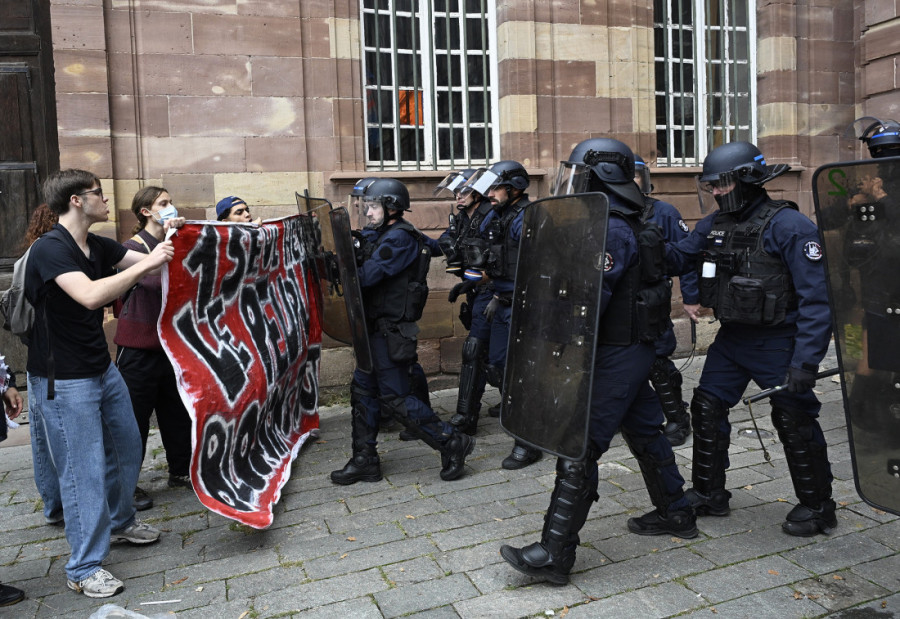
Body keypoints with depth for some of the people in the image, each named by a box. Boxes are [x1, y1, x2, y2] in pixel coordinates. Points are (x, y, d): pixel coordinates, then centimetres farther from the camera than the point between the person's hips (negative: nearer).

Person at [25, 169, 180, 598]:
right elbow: (91, 295, -35)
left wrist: (169, 242, -9)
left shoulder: (97, 246, 6)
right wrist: (146, 264, -30)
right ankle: (84, 569, 14)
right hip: (64, 382, -9)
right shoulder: (49, 249, -20)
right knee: (84, 470, -1)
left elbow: (150, 263, 9)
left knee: (127, 447, 19)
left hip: (102, 369, 9)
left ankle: (119, 523, 42)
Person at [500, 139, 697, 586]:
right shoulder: (624, 225, 14)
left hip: (615, 355, -11)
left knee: (579, 448, -8)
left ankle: (554, 555, -3)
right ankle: (675, 515, 39)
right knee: (643, 432, 22)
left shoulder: (610, 231, -19)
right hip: (631, 348, 11)